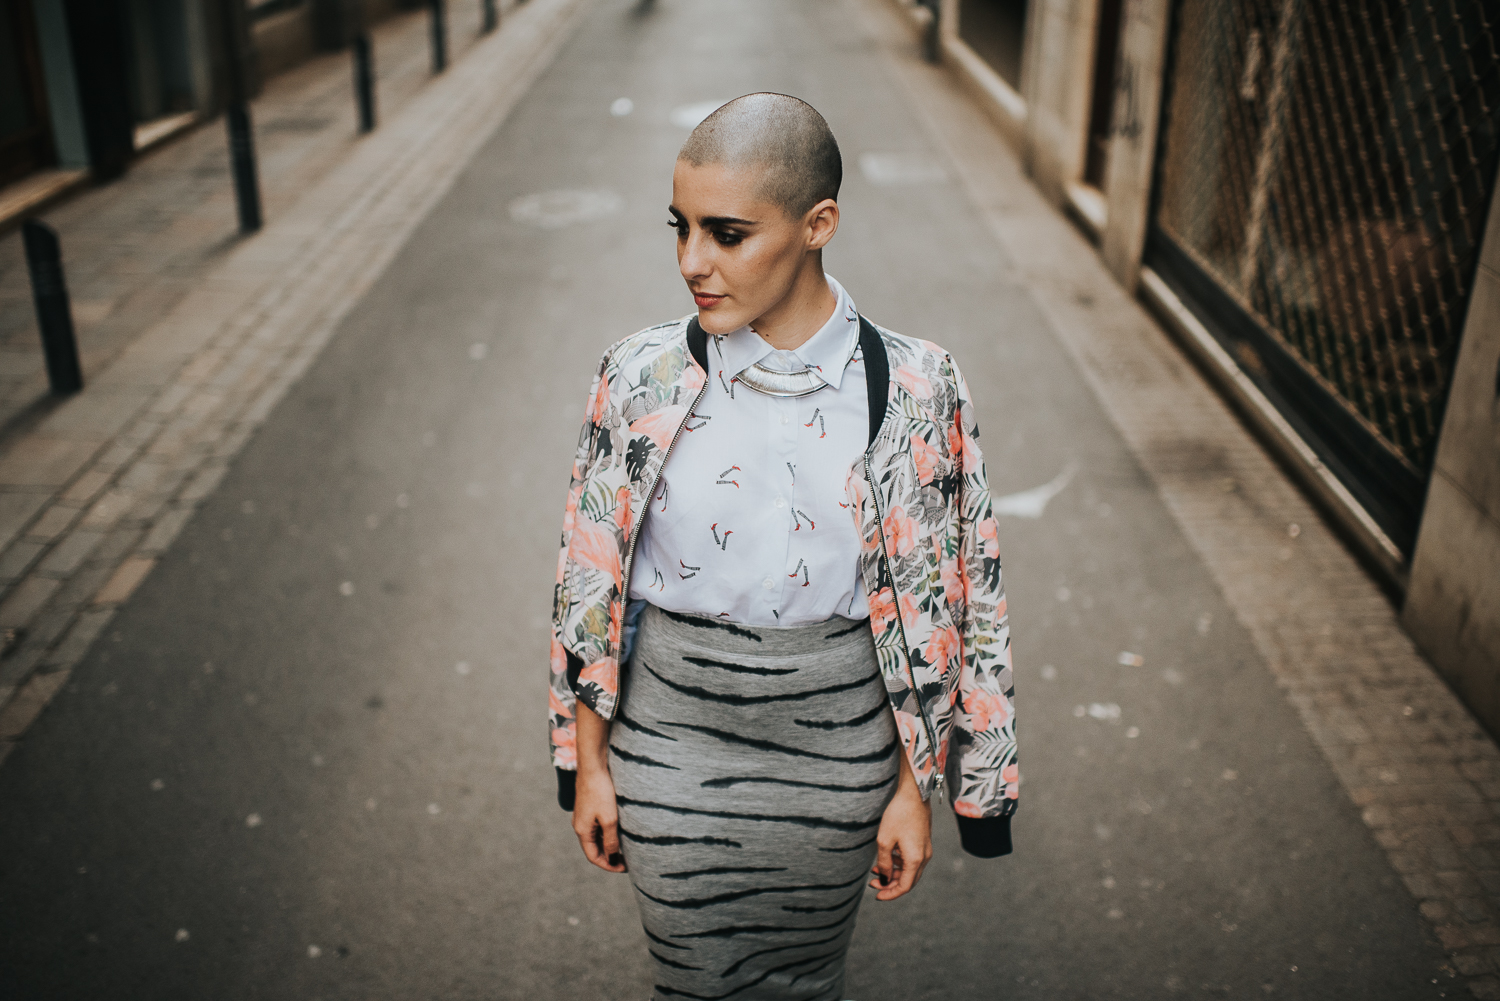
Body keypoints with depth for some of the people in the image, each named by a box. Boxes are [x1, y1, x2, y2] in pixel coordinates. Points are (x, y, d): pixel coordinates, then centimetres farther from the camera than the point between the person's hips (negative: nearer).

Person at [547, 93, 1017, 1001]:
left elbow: (934, 605, -5)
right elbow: (592, 583, -1)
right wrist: (588, 764, 3)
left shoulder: (912, 391, -12)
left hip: (836, 734, 0)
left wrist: (915, 790, -1)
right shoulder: (644, 379, -10)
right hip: (671, 728, 0)